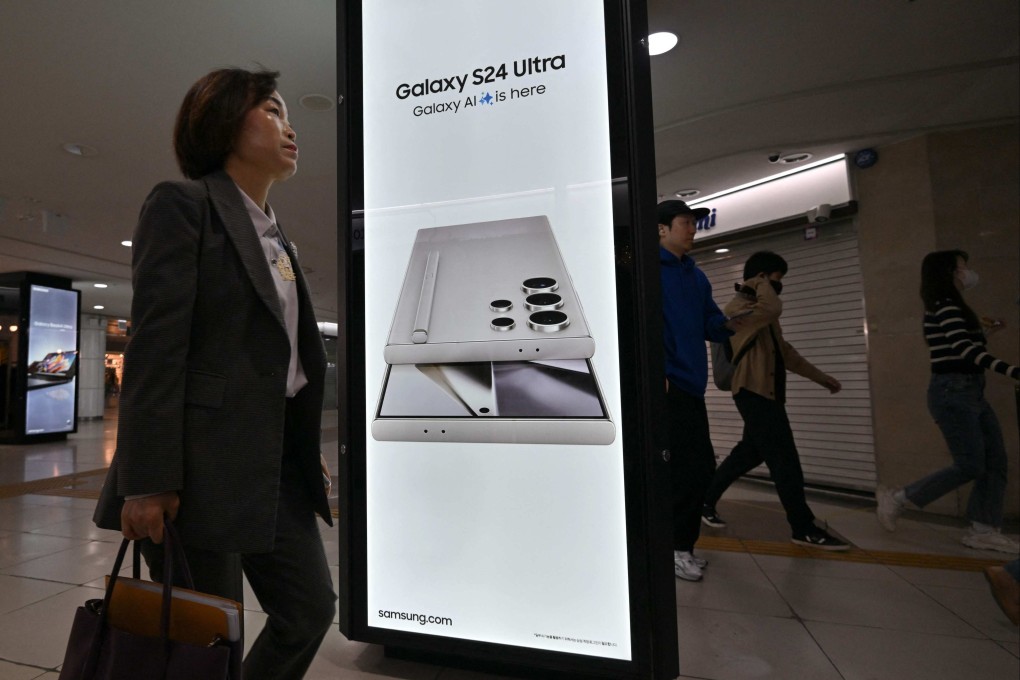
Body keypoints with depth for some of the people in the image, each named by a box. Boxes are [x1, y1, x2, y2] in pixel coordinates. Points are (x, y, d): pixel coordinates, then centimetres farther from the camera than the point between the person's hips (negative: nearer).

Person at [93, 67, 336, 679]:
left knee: (311, 607, 12)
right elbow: (155, 346, -13)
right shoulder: (183, 204, -4)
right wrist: (147, 481, -17)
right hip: (203, 462, -7)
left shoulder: (277, 237, 18)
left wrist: (310, 453, 14)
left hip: (277, 460, 7)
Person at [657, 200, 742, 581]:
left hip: (691, 384, 9)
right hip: (666, 384, -8)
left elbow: (711, 325, 16)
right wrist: (657, 371, -20)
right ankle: (674, 547, 13)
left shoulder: (696, 276, 19)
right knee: (692, 468, -6)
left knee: (700, 466, 13)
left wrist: (730, 323, -5)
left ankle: (680, 545, 30)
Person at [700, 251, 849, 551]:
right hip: (754, 392, -10)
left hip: (765, 392, 10)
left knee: (749, 452, 14)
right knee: (784, 459, -6)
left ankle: (706, 500, 25)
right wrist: (761, 284, -12)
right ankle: (804, 528, 4)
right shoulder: (738, 306, -10)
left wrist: (818, 376, 24)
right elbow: (773, 310, -31)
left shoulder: (760, 309, 21)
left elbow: (783, 349, 24)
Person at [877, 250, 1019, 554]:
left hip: (970, 392, 10)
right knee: (970, 466, -6)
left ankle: (984, 530, 16)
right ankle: (896, 497, 4)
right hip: (952, 393, -10)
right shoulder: (945, 306, -14)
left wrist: (977, 327, 24)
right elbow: (966, 349, -28)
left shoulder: (952, 307, 17)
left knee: (996, 461, 9)